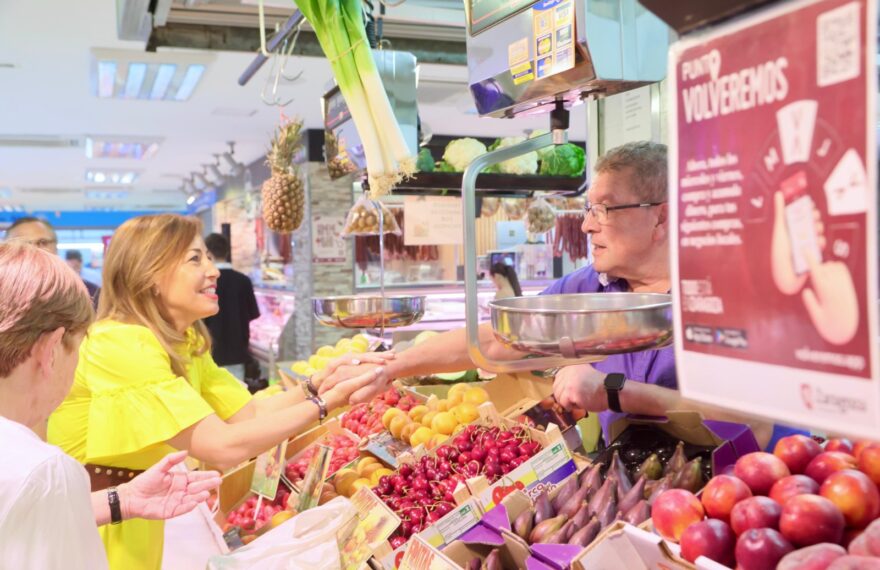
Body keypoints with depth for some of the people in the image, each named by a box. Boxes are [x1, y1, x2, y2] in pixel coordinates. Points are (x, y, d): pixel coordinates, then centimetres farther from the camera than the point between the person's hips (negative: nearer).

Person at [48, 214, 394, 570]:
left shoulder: (186, 342, 3)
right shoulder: (121, 343, -26)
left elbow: (252, 413, -2)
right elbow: (223, 447, -30)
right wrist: (326, 402, -26)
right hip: (90, 522, -8)